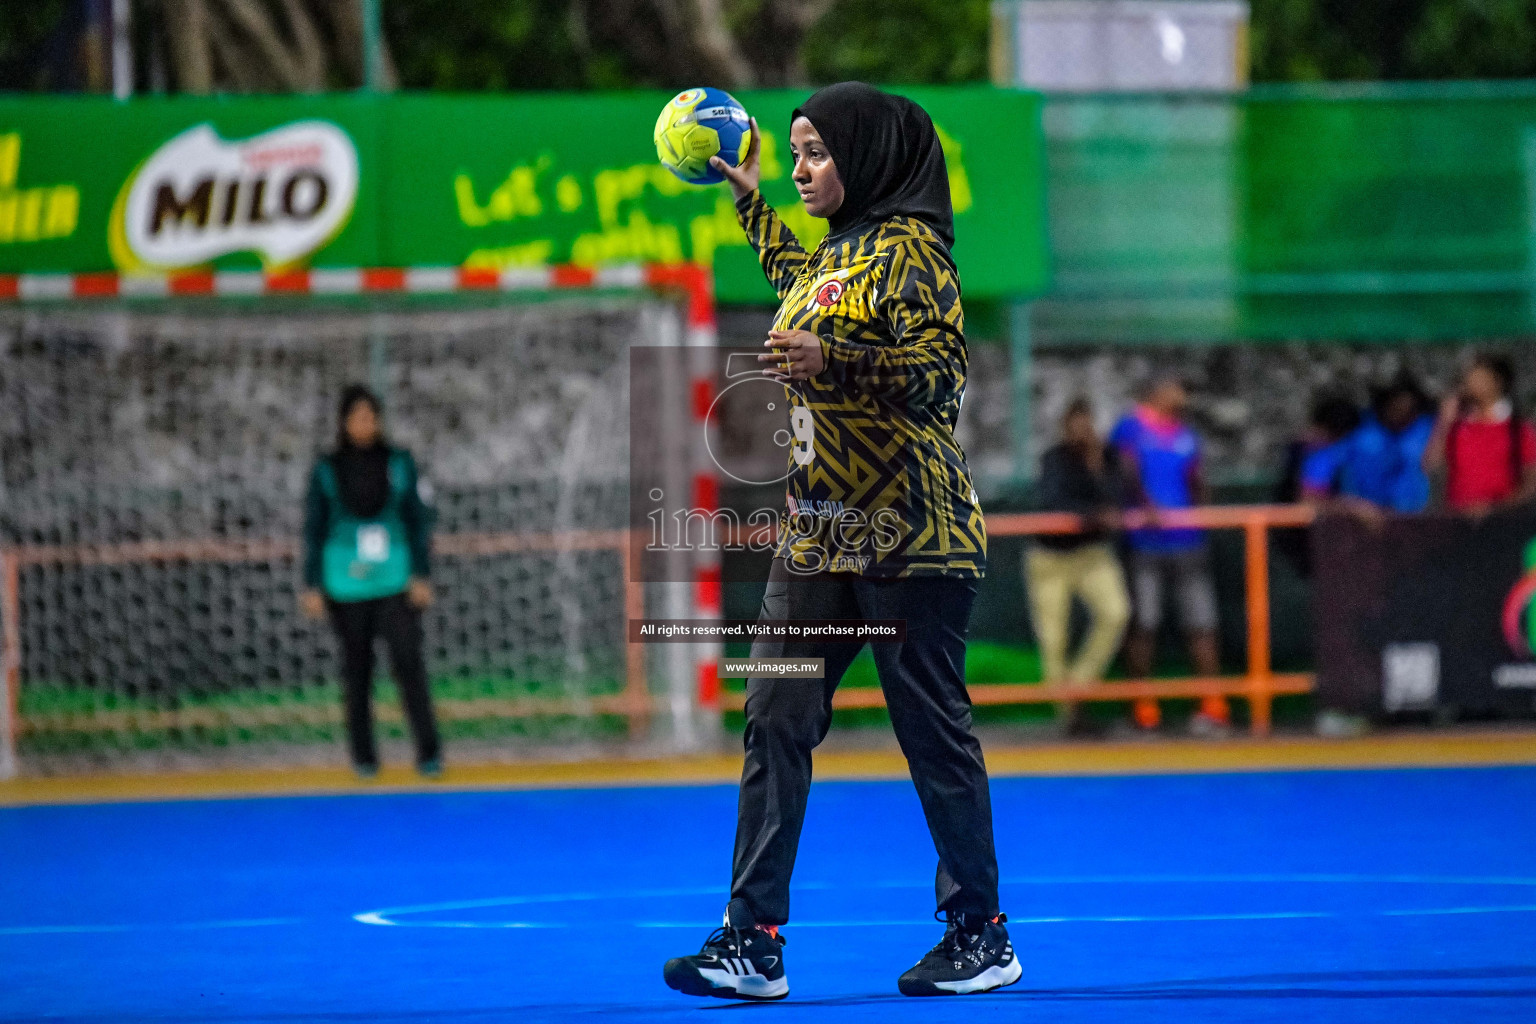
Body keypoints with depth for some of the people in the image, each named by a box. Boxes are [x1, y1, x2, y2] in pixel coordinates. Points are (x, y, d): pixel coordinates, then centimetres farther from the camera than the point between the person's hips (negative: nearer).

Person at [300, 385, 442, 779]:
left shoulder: (400, 464, 3)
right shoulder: (327, 471, 3)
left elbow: (419, 520, 6)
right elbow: (314, 529, 6)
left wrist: (422, 576, 0)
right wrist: (312, 586, 2)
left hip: (396, 582, -1)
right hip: (346, 585, 1)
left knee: (409, 663, -10)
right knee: (356, 669, 6)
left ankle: (429, 752, -7)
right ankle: (363, 755, 16)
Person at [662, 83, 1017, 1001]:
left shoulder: (908, 250, -9)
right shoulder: (838, 249, 17)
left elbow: (941, 369, -20)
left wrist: (831, 362, -31)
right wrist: (749, 201, 44)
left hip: (907, 539, -8)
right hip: (818, 536, 8)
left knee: (933, 728, -2)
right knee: (775, 721, -1)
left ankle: (982, 936, 10)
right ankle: (755, 939, -2)